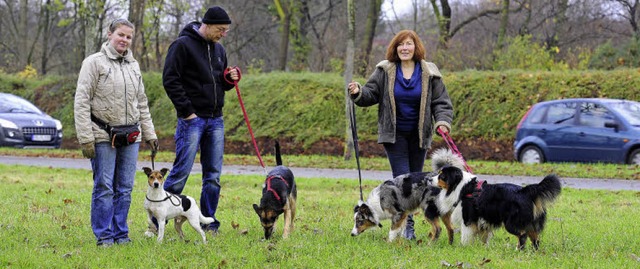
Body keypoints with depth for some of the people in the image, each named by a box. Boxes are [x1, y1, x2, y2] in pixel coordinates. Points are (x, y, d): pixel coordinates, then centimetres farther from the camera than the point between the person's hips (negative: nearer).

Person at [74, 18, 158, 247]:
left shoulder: (133, 65, 15)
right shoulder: (94, 62, -4)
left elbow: (142, 103, 22)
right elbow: (81, 101, -9)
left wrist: (150, 134, 17)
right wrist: (85, 138, -15)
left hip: (130, 136, 6)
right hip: (103, 136, -5)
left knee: (125, 188, 6)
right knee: (104, 187, -4)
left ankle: (121, 233, 14)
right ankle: (104, 235, 3)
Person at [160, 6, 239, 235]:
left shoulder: (218, 49, 15)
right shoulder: (183, 45, -7)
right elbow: (170, 80, -12)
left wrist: (229, 80, 0)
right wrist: (187, 111, -15)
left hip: (216, 120, 7)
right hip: (192, 119, -7)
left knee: (213, 175, 6)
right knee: (181, 171, -9)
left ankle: (209, 224, 13)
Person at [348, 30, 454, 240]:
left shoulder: (429, 73, 0)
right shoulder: (385, 71, -1)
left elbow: (441, 102, 1)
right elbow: (371, 94, 2)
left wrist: (443, 122, -16)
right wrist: (358, 93, -19)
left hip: (419, 135, 2)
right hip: (394, 134, -2)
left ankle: (407, 222, 17)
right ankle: (406, 225, -14)